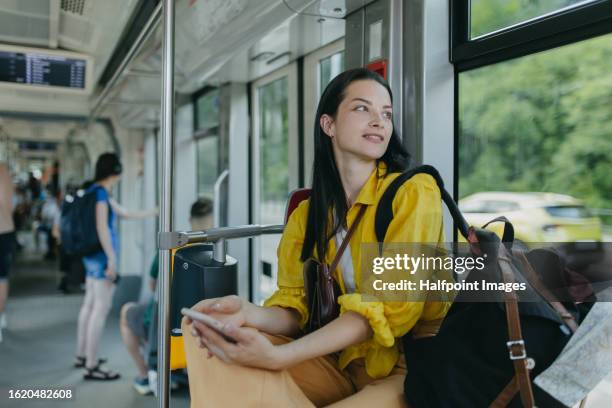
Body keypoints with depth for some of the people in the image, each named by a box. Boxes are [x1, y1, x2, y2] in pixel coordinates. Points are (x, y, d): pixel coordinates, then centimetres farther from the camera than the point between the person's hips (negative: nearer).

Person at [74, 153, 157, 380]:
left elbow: (126, 214, 25)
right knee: (102, 307, -8)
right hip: (102, 256, -10)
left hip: (93, 256, 10)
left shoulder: (97, 192, 16)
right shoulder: (100, 191, -12)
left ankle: (82, 356, 25)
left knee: (90, 304, 15)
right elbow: (102, 227, -20)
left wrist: (154, 212, 32)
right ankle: (91, 366, -5)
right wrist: (112, 259, -20)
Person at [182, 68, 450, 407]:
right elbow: (294, 306, 0)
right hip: (340, 361, 5)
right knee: (205, 341, -17)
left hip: (409, 366, -4)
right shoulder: (305, 214, 7)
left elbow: (392, 306, -18)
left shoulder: (415, 192, -10)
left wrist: (279, 357, -28)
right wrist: (248, 313, -25)